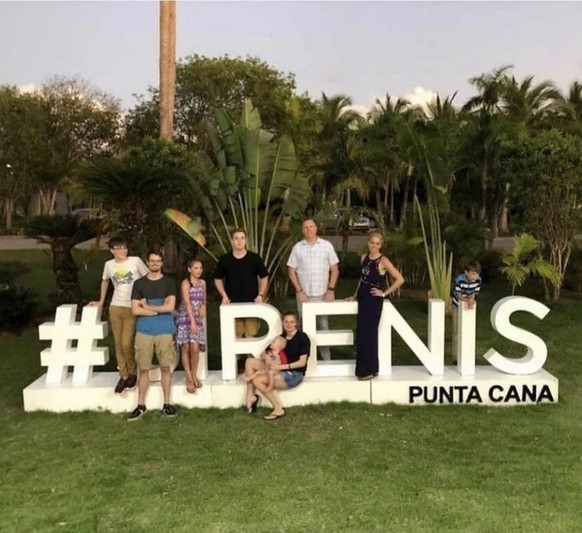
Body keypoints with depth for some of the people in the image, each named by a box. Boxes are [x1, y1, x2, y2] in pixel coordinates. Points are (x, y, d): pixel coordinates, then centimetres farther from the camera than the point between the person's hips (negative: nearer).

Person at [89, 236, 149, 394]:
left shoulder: (136, 261, -7)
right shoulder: (109, 264, 4)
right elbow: (105, 281, 22)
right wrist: (101, 301, 22)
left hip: (133, 308, -4)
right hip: (115, 308, 4)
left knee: (127, 343, -9)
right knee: (119, 343, 6)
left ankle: (133, 372, 13)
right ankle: (123, 375, 18)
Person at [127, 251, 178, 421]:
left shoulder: (169, 282, 4)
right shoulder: (139, 283, 5)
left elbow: (170, 307, -7)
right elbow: (135, 310, -4)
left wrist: (148, 307, -6)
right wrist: (159, 309, -7)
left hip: (165, 331, 0)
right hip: (144, 331, 1)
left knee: (166, 368, 3)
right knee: (143, 369, 4)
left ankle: (167, 403, 13)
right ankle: (141, 405, 13)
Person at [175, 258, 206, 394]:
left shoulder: (202, 283, 9)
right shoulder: (185, 283, -9)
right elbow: (187, 303, -17)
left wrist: (203, 305, -2)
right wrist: (192, 321, -24)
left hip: (197, 318, 4)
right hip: (185, 318, -4)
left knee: (195, 347, -8)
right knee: (186, 347, -6)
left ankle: (194, 375, 8)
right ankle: (189, 378, 0)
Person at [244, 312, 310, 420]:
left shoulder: (302, 337, -9)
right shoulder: (282, 337, 11)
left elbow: (302, 362, -16)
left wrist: (281, 366, -24)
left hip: (294, 374, -8)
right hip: (279, 370, 8)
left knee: (257, 380, -23)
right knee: (250, 361, -7)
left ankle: (278, 409, -12)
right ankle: (251, 396, -9)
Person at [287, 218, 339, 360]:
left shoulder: (326, 245, 1)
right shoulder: (297, 248, 3)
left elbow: (334, 269, 3)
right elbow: (291, 271, 4)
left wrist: (331, 289, -6)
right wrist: (299, 291, -5)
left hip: (322, 294, -1)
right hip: (304, 295, 1)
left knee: (323, 326, 3)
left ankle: (326, 358, 12)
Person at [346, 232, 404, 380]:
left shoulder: (383, 261, -12)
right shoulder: (364, 258, 7)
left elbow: (400, 279, -16)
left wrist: (384, 293, -13)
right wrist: (356, 295, 16)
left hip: (374, 300, -7)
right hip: (363, 299, 7)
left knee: (368, 333, -3)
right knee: (361, 333, 10)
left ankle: (370, 370, 8)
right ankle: (363, 368, 21)